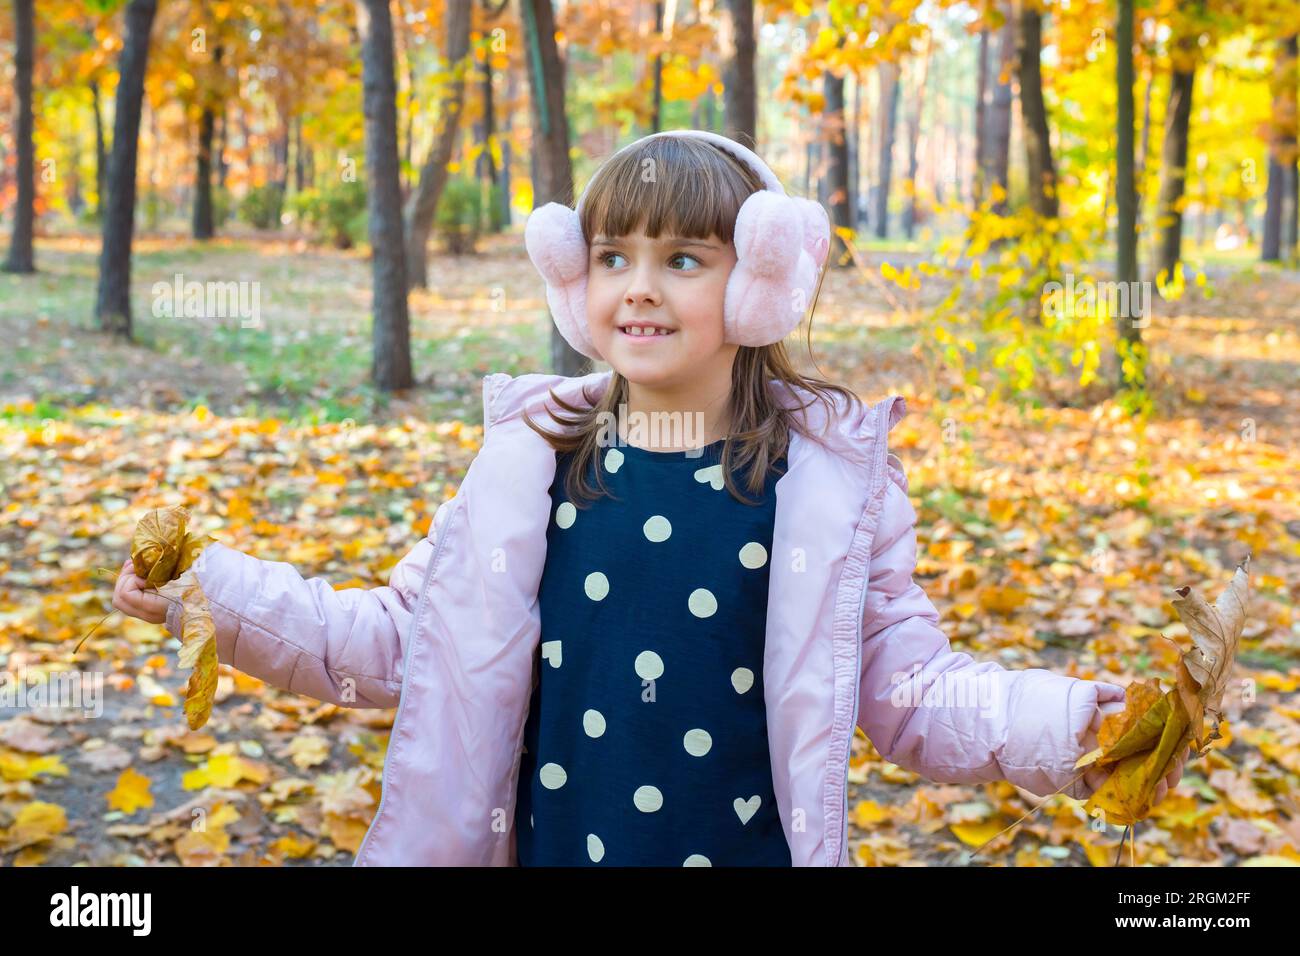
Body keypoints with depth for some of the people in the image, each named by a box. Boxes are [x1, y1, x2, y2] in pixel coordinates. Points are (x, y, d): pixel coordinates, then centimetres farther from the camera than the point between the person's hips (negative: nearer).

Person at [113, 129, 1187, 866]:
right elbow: (404, 640, 4)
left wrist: (1061, 725, -19)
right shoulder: (533, 454, -2)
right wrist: (221, 593, -4)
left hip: (748, 846, -1)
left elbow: (909, 686, -3)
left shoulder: (833, 470, -6)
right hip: (553, 842, 2)